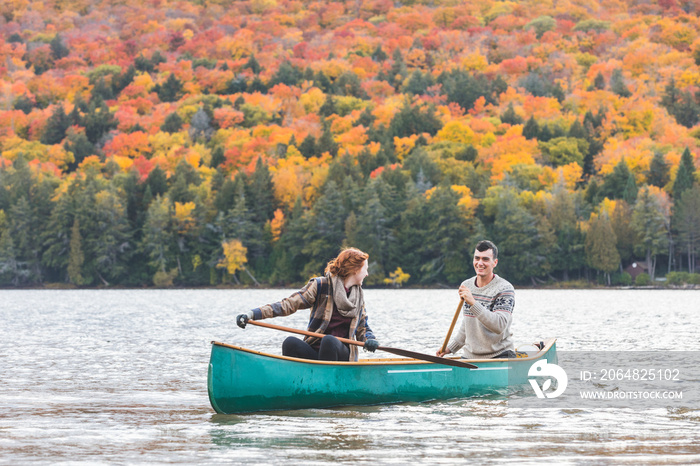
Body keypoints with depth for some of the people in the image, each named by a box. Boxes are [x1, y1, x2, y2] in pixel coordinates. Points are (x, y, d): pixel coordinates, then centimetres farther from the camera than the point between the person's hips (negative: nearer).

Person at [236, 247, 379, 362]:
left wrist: (370, 340, -6)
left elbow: (363, 329, 21)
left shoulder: (359, 296, 15)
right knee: (290, 343, -34)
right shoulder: (321, 285, 1)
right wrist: (252, 314, -19)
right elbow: (288, 304, -6)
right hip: (313, 351, -2)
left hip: (341, 355, 2)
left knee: (329, 341, -34)